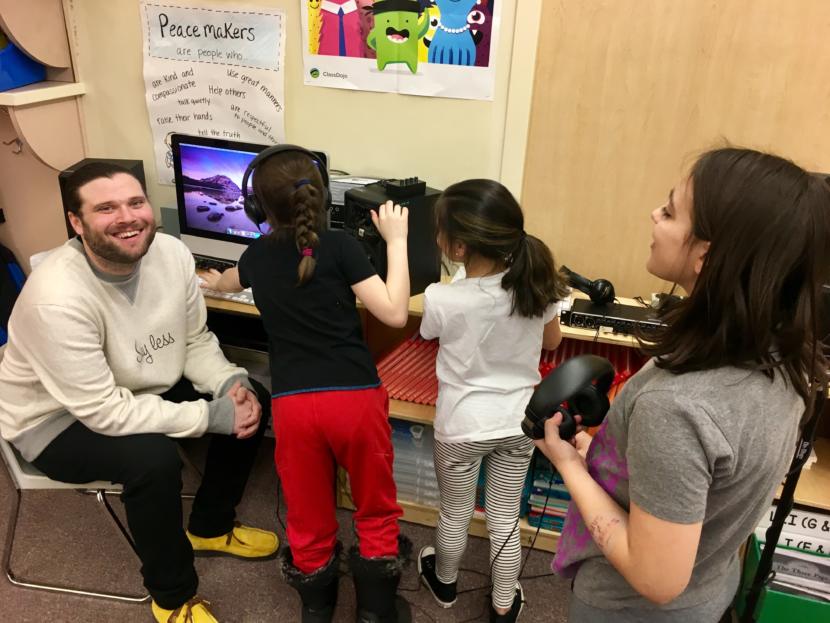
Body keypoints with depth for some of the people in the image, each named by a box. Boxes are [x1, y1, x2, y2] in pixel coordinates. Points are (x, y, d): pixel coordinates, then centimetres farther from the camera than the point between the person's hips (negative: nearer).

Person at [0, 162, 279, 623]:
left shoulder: (171, 253, -16)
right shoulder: (58, 299, -35)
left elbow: (195, 342, -3)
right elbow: (104, 411, -33)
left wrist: (231, 383, -23)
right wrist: (210, 415, -31)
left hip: (140, 387, 7)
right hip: (57, 420, -6)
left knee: (250, 398, -5)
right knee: (154, 456, -33)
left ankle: (209, 528, 18)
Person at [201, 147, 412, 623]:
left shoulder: (257, 255, 9)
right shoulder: (339, 245, -5)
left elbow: (227, 283, 35)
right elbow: (395, 313, -11)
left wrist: (215, 282, 60)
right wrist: (396, 240, -3)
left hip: (293, 404, 3)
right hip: (356, 397, -3)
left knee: (309, 516, 21)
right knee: (376, 510, 19)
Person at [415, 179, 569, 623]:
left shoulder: (442, 300, -26)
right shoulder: (537, 283, -16)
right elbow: (551, 342, 3)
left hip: (461, 427, -2)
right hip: (518, 423, 3)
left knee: (455, 515, 23)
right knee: (505, 520, 20)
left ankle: (444, 583, 50)